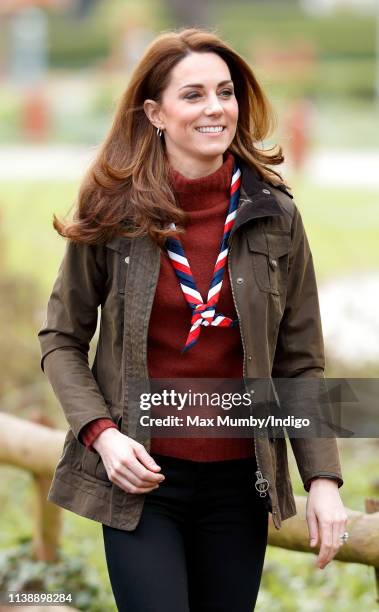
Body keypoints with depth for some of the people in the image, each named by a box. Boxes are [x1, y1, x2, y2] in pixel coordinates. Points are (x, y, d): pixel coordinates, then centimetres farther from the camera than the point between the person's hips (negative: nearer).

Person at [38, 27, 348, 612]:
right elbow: (61, 339, 3)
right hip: (142, 478, -2)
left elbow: (300, 361, 3)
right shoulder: (113, 213, -4)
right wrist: (101, 433, -12)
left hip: (239, 480, 2)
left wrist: (323, 479, -5)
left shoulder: (276, 217, 0)